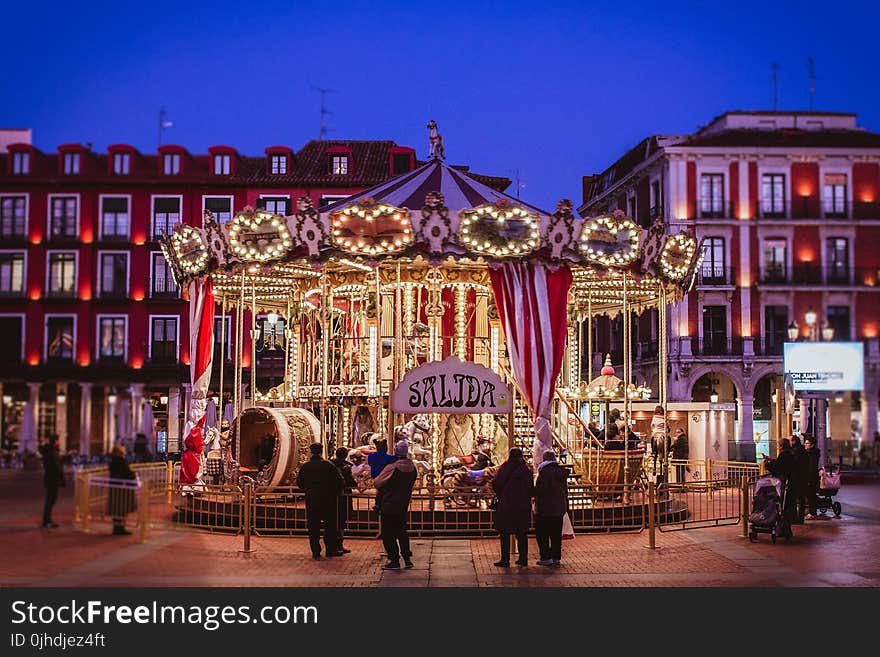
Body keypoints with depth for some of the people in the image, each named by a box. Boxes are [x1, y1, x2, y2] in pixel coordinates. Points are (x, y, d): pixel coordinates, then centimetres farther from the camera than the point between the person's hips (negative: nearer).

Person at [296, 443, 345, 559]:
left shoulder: (305, 466, 0)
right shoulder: (329, 465, -8)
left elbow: (299, 482, 9)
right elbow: (341, 481, -8)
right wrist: (336, 492, 9)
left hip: (311, 500, 2)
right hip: (328, 500, -2)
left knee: (313, 526, 7)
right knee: (330, 525, 8)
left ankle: (315, 551, 6)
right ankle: (331, 550, 11)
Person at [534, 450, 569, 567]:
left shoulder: (545, 471, -14)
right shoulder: (561, 472, 9)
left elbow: (540, 490, -19)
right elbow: (565, 490, 15)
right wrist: (566, 506, 20)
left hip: (545, 509, -7)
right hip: (560, 508, 7)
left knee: (542, 534, 0)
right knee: (556, 534, 12)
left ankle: (546, 558, -4)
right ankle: (556, 557, 13)